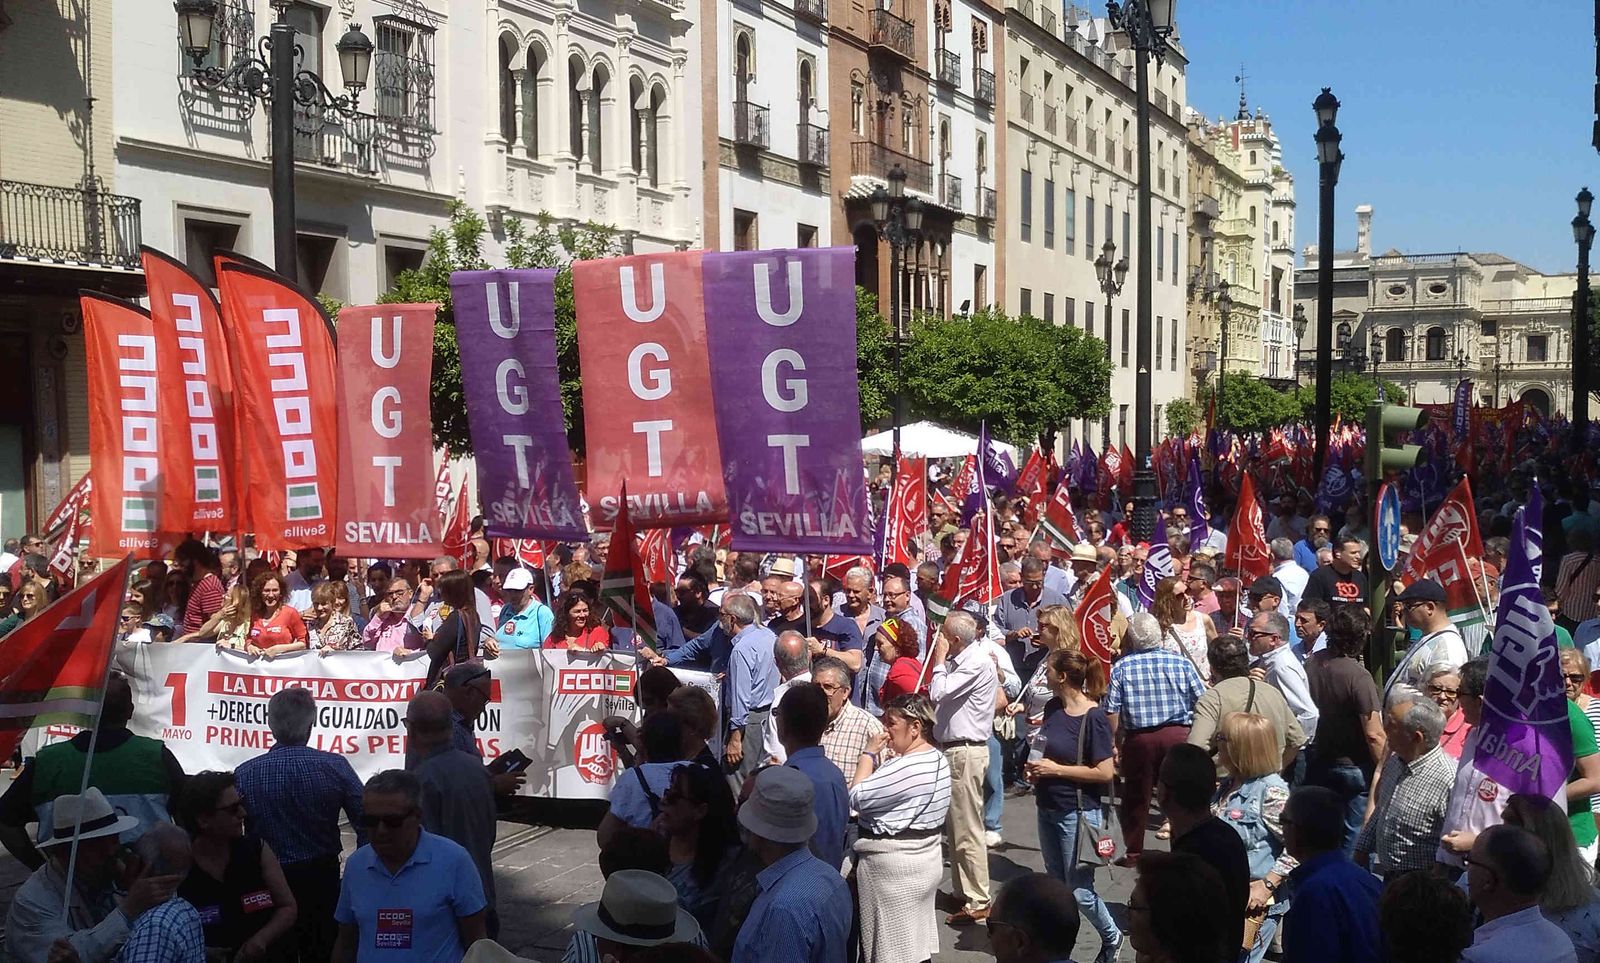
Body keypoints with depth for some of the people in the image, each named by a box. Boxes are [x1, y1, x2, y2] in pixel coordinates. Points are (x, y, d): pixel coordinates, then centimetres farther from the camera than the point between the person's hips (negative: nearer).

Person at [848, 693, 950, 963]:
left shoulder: (906, 767, -25)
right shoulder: (939, 760, 8)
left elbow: (857, 798, -20)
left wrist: (869, 754, -12)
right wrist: (880, 759, -1)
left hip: (894, 867, -10)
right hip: (924, 860, 10)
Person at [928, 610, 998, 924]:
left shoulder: (977, 663, -17)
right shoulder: (957, 663, 13)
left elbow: (938, 693, -22)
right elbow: (938, 697, 12)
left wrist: (939, 659, -11)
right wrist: (942, 661, 7)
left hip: (966, 753, -10)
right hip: (954, 750, 10)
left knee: (967, 831, -6)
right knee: (955, 827, 17)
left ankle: (977, 902, -1)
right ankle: (963, 892, 26)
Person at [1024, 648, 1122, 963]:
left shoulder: (1093, 718, -17)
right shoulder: (1053, 708, 4)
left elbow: (1104, 772, -20)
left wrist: (1056, 770, -18)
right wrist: (1036, 769, 0)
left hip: (1078, 813, -7)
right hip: (1048, 809, 7)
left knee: (1080, 890, 1)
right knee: (1056, 885, 14)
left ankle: (1111, 937, 26)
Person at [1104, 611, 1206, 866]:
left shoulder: (1121, 667, -2)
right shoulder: (1182, 663, 1)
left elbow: (1112, 711, -5)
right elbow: (1202, 701, 2)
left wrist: (1115, 742, 5)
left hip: (1138, 738, 0)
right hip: (1178, 734, 0)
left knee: (1136, 797, 11)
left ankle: (1134, 853, 19)